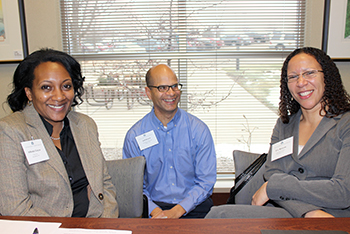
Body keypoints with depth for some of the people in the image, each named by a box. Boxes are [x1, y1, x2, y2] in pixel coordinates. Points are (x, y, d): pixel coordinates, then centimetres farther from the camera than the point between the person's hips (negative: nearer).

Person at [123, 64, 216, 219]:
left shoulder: (198, 130, 0)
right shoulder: (134, 136, 1)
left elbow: (206, 181, -2)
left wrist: (177, 211, -14)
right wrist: (155, 211, -16)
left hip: (193, 206, 0)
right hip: (155, 206, 0)